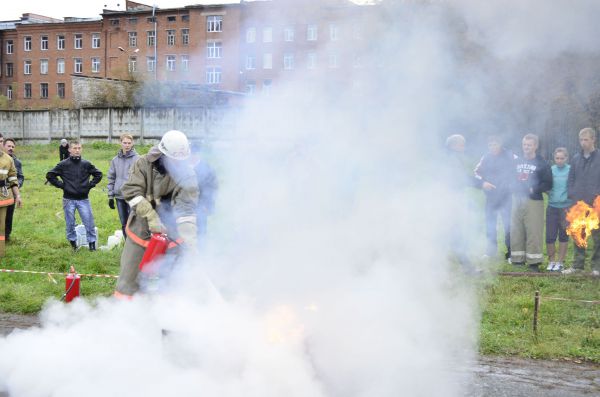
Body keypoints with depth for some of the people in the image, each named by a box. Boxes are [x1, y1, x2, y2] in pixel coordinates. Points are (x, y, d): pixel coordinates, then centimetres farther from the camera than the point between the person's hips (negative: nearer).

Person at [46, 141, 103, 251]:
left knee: (89, 222, 0)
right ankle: (72, 241, 24)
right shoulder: (63, 164, -4)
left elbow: (98, 174, 14)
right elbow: (50, 175, 2)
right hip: (69, 199, -1)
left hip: (83, 199, 1)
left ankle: (92, 242, 11)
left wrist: (90, 185, 3)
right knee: (70, 223, 9)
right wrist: (61, 185, -3)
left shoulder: (86, 164, 1)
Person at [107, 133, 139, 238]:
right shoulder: (115, 160, 9)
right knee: (124, 224, 11)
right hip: (119, 196, 4)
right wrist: (110, 196, 9)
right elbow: (111, 178, 13)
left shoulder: (137, 159, -4)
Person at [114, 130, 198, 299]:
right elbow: (132, 191, -16)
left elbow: (186, 209, -18)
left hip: (169, 231, -1)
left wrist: (190, 240, -29)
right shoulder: (144, 164, -8)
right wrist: (151, 217, -27)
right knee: (129, 276, 7)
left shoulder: (187, 174, -12)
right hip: (141, 227, 1)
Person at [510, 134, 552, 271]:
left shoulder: (542, 164, -1)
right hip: (517, 200, 5)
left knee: (533, 231, -6)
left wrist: (534, 189, -13)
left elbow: (548, 184, -4)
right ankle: (518, 259, 15)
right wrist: (514, 188, 4)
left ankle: (534, 262, 0)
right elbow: (511, 178, 21)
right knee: (516, 230, 5)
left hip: (534, 202, -4)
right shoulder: (517, 162, 13)